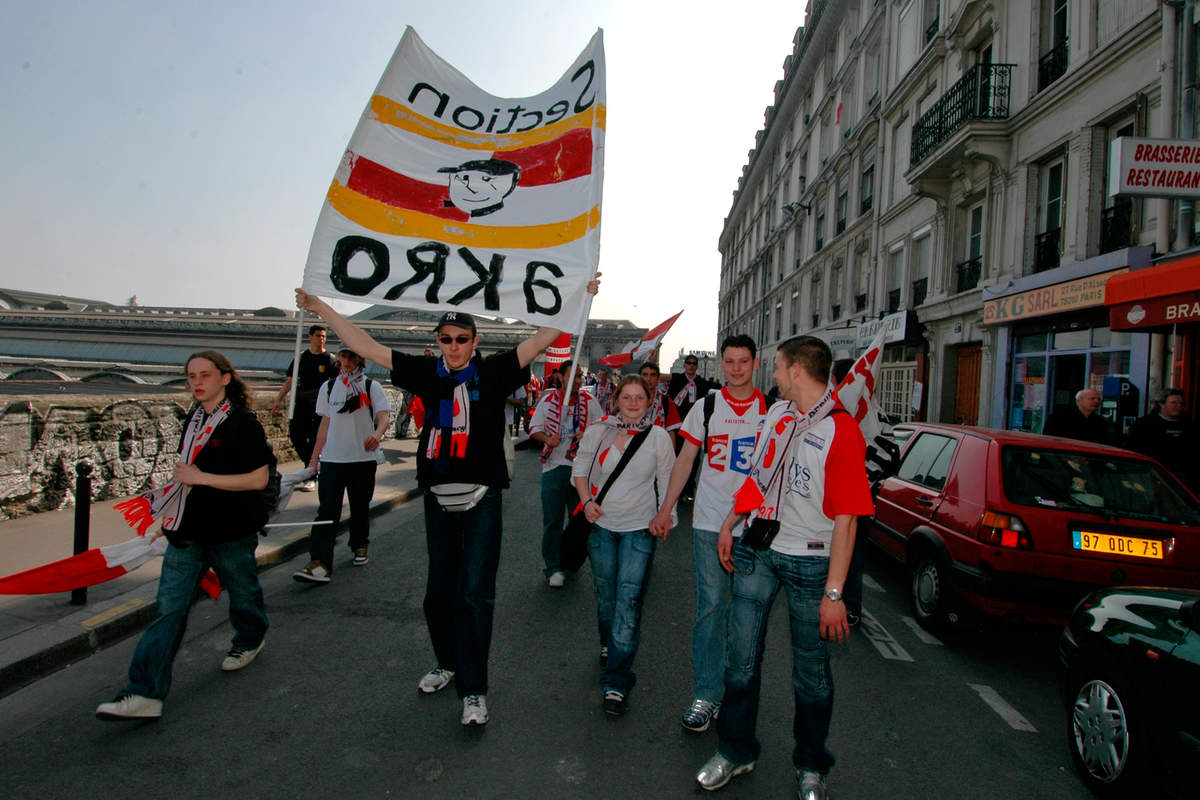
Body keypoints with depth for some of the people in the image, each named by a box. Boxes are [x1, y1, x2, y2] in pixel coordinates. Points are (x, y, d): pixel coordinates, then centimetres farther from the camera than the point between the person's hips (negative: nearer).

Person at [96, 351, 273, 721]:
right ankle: (145, 694, 1)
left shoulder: (243, 423, -15)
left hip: (232, 530, -6)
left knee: (243, 591, 16)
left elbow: (258, 479, -20)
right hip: (188, 530, 6)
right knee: (170, 607, 0)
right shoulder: (194, 420, 8)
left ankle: (250, 640, 45)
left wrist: (202, 478, -21)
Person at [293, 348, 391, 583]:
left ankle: (360, 546, 33)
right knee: (327, 509, -7)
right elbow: (325, 423, 15)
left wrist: (377, 434, -35)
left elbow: (384, 415, -13)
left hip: (363, 458, -2)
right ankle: (320, 563, -10)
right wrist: (314, 457, 13)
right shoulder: (329, 387, 10)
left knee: (360, 507, 11)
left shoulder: (371, 386, 0)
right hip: (332, 458, 2)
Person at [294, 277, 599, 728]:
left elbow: (542, 339, -4)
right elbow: (366, 347, 8)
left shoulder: (493, 373, -2)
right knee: (440, 589, 16)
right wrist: (320, 308, 9)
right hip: (438, 498, 4)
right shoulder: (427, 373, 5)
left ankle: (473, 690, 7)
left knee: (475, 592, -4)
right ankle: (448, 663, 38)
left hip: (481, 499, -3)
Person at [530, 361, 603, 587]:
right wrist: (547, 439, -14)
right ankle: (553, 567, 12)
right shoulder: (548, 400, 3)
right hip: (553, 466, -1)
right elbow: (534, 428, 6)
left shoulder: (589, 401, 5)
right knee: (552, 519, 2)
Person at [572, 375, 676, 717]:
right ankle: (608, 645, 46)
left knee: (629, 600, -8)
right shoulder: (598, 431, -2)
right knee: (606, 595, 16)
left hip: (639, 528, -2)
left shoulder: (658, 436, -3)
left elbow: (667, 480, 5)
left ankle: (617, 683, -1)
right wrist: (586, 501, -6)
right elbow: (580, 468, 8)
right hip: (601, 524, 2)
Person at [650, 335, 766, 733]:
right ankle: (706, 693, 10)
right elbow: (685, 458, 6)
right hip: (710, 521, -1)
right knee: (711, 606, -1)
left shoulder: (771, 411, 5)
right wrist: (666, 509, 1)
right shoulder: (706, 407, 4)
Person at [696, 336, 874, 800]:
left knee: (811, 670, 11)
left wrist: (834, 592, -17)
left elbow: (846, 518, -16)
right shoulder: (777, 412, 7)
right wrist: (729, 525, 18)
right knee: (741, 657, 10)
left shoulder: (842, 430, -14)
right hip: (757, 550, 5)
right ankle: (735, 752, 29)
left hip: (810, 561, -5)